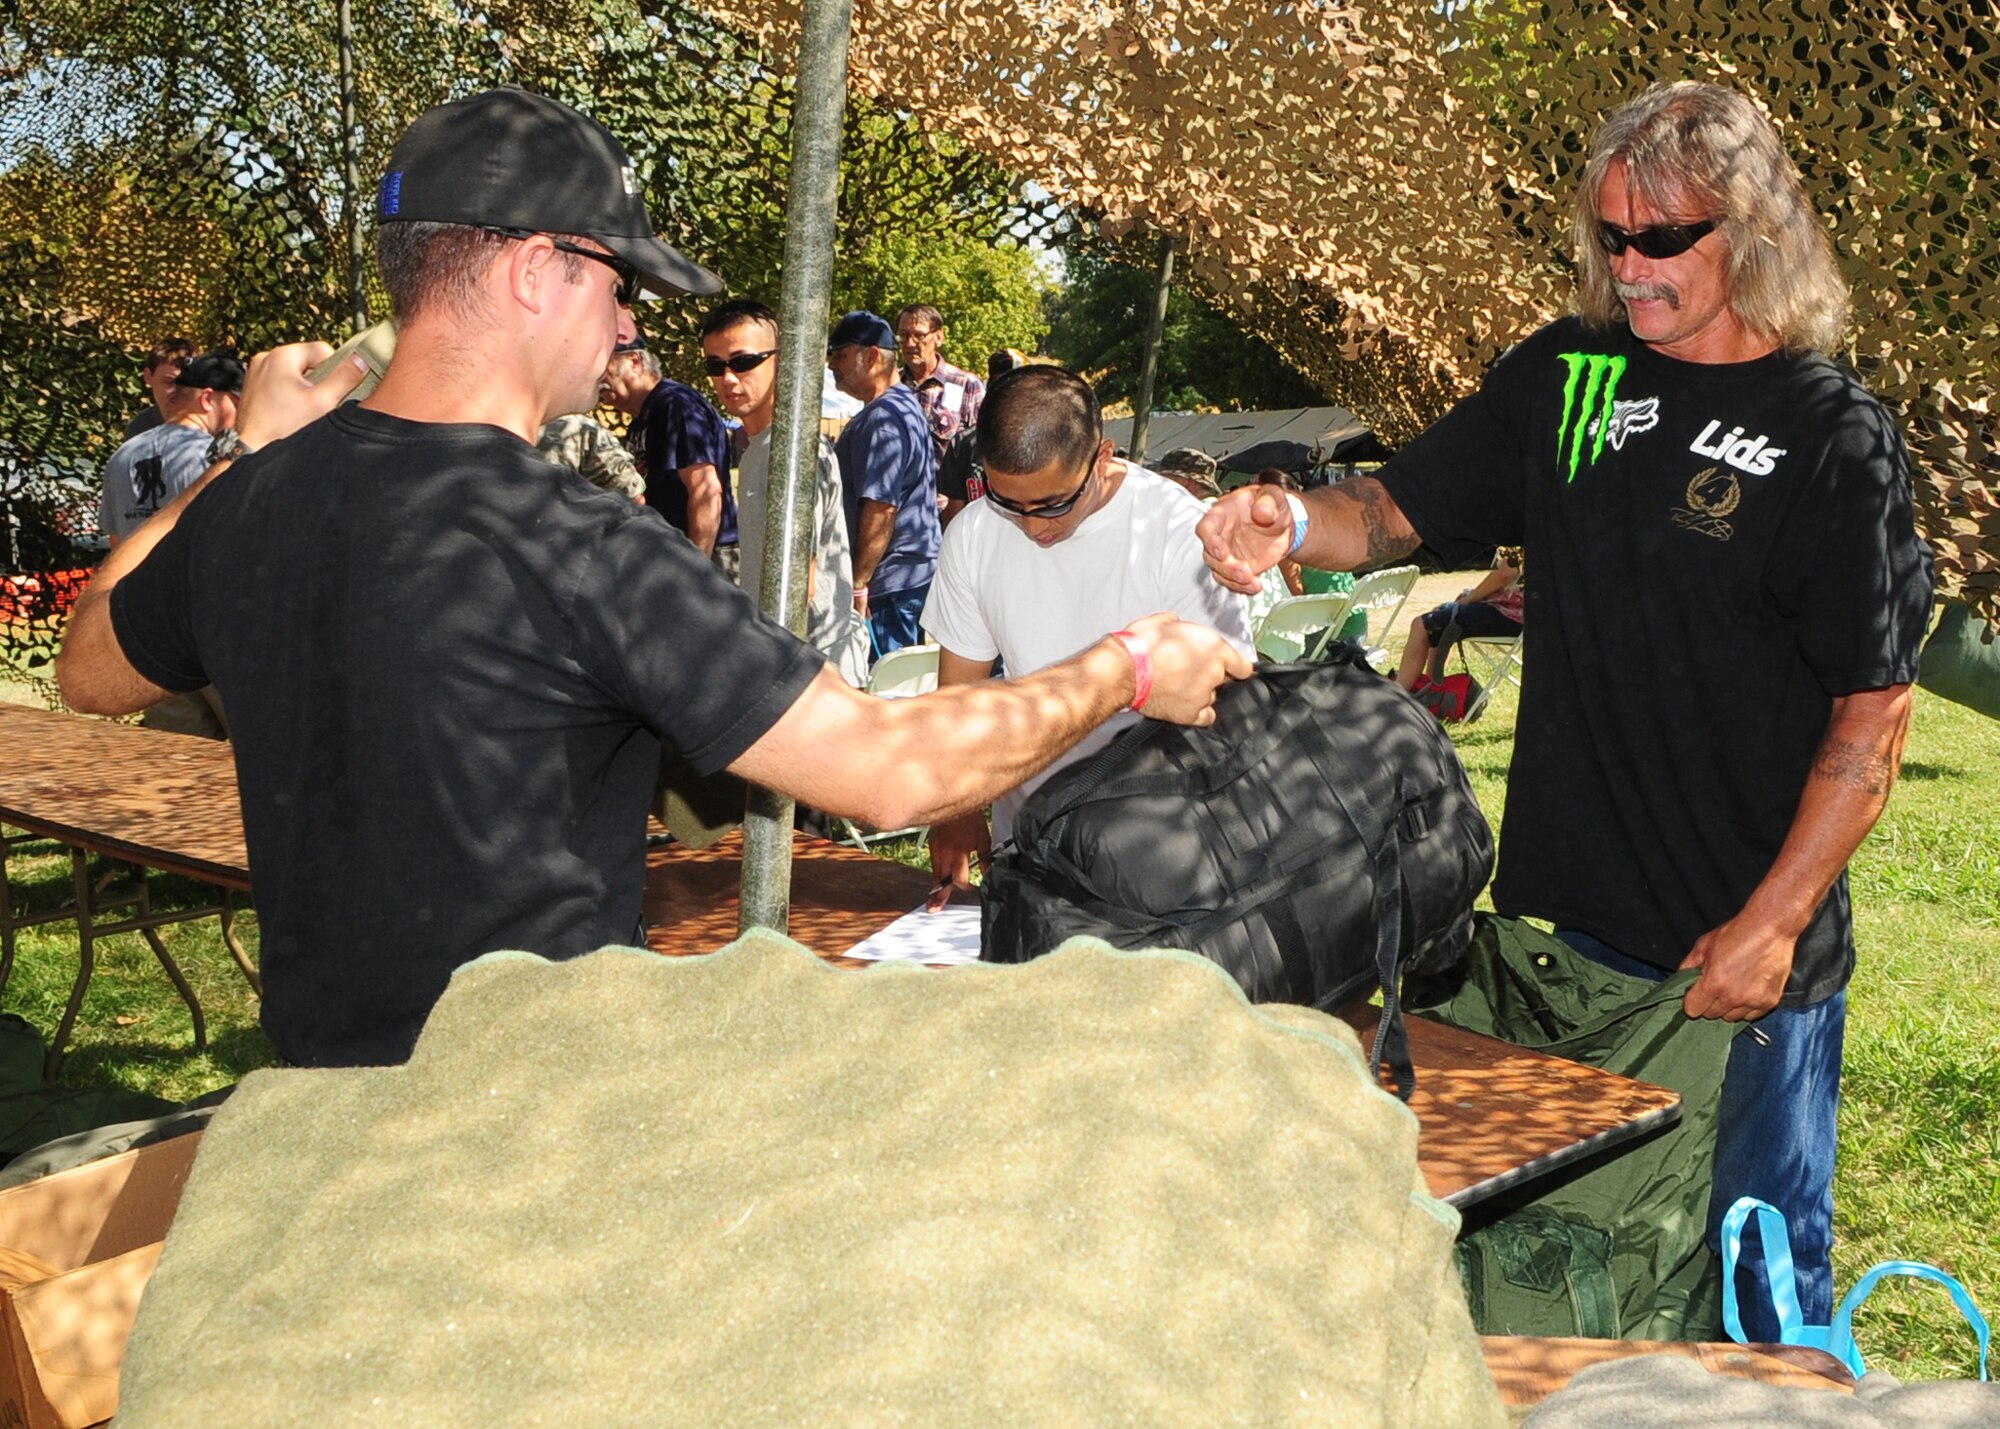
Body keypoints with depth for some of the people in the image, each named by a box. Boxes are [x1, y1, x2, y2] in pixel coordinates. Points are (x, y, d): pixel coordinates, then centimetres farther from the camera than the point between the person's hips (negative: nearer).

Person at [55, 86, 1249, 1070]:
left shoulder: (249, 504, -6)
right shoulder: (582, 550, -26)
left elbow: (91, 670, 16)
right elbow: (895, 772, -24)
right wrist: (1126, 671, -9)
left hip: (322, 1072, 7)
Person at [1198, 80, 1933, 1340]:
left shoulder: (1835, 435, -9)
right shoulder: (1561, 376, 4)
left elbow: (1875, 714, -9)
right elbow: (1397, 515, 10)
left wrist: (1771, 925, -14)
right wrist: (1293, 521, -12)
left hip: (1748, 950, -4)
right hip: (1566, 918, 4)